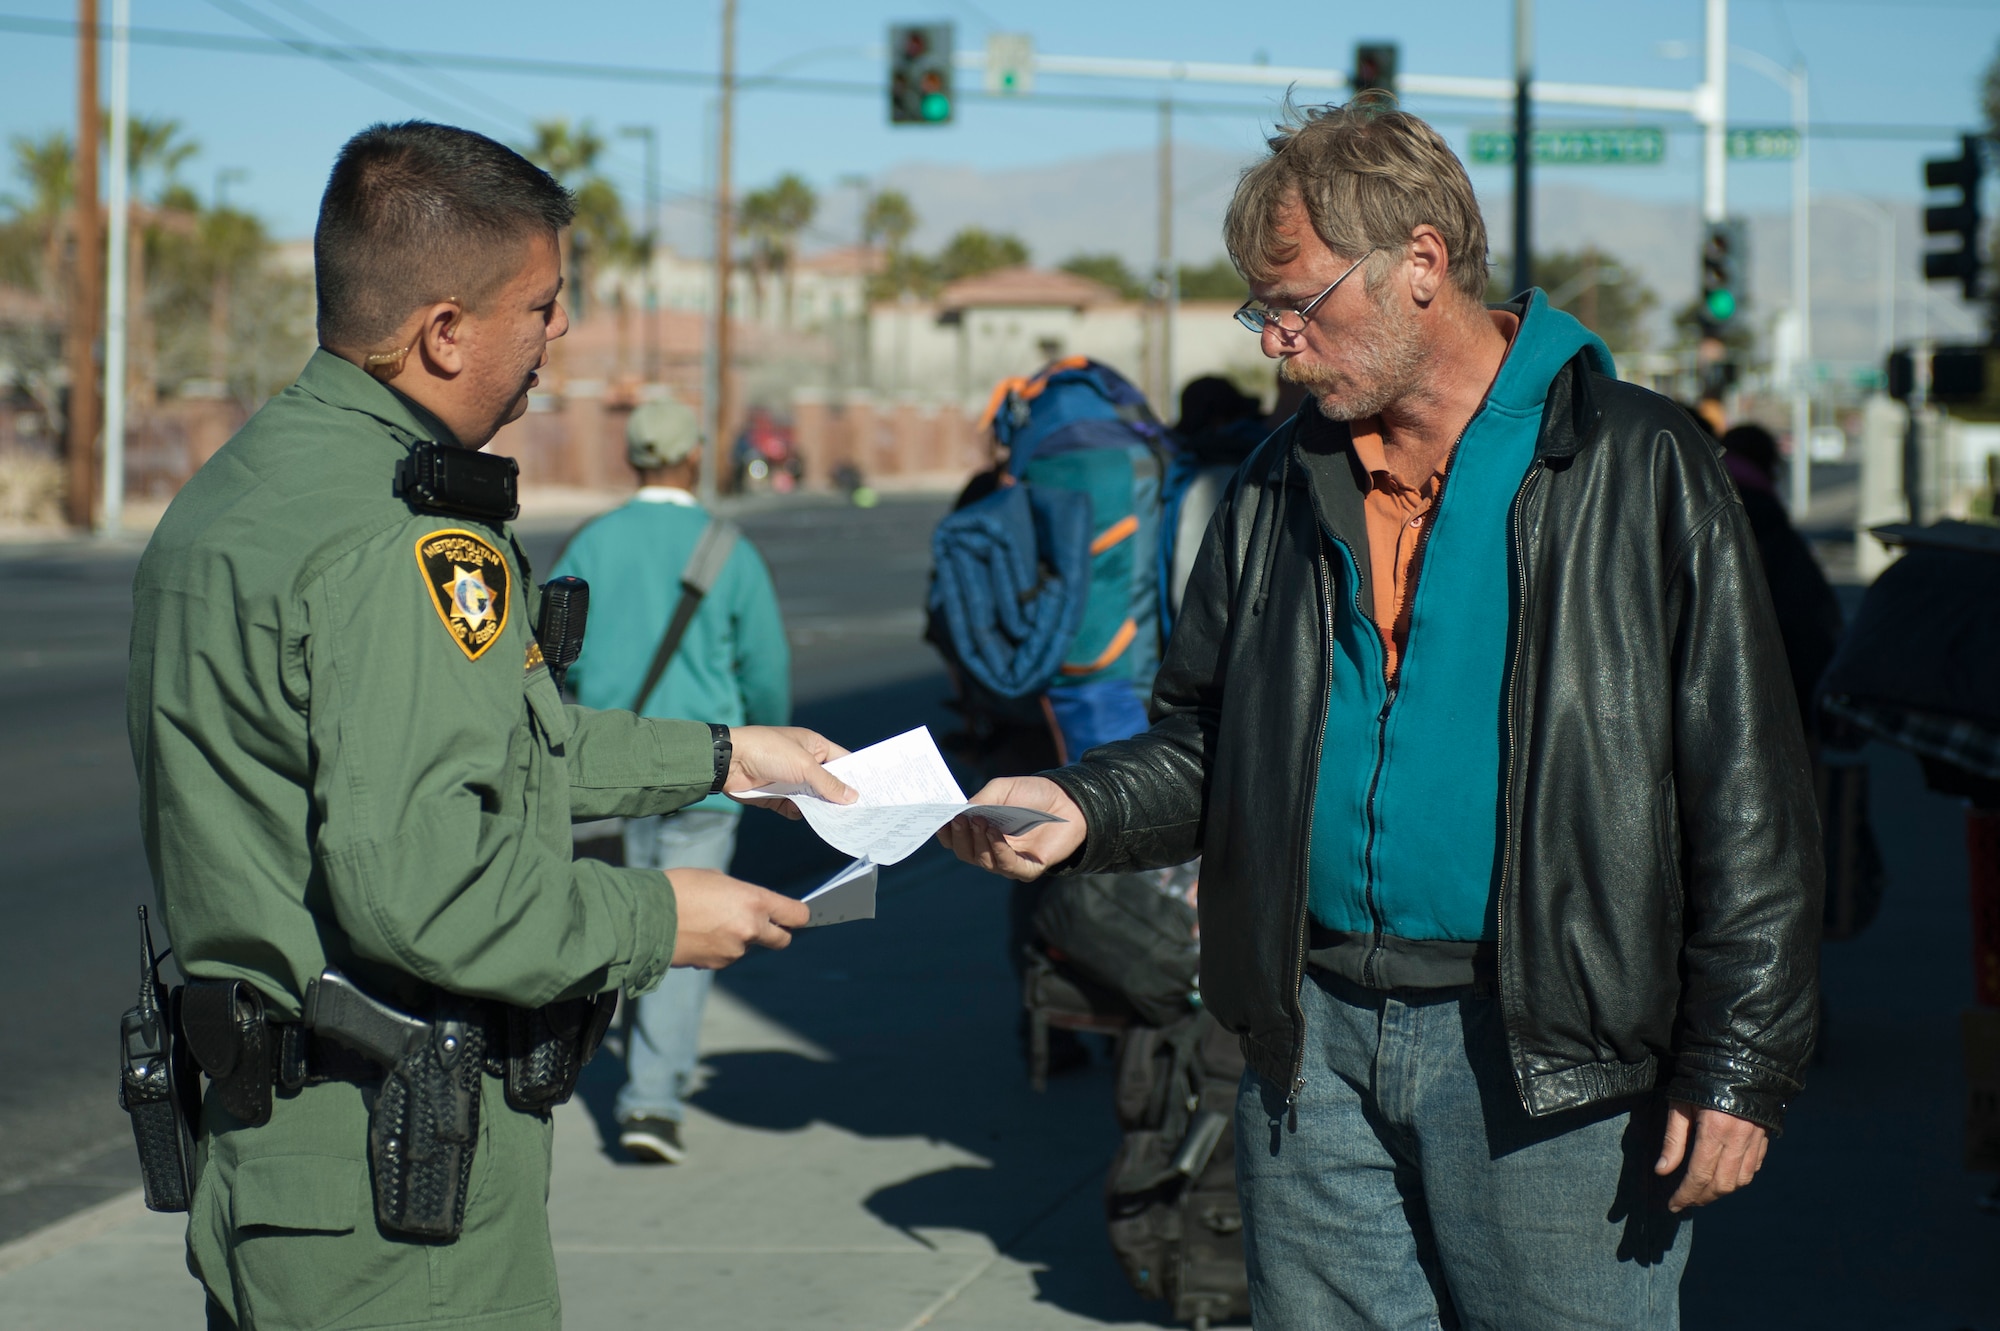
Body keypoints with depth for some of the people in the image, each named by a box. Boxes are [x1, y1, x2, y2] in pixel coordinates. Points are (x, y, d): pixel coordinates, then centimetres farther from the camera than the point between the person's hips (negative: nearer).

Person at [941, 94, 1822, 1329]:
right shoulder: (1285, 485, 12)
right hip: (1317, 1050, 5)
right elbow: (1208, 741, 20)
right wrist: (1082, 808, -1)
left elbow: (1748, 798, -6)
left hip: (1548, 1062, -5)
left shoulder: (1636, 470, -5)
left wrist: (1739, 1068, -10)